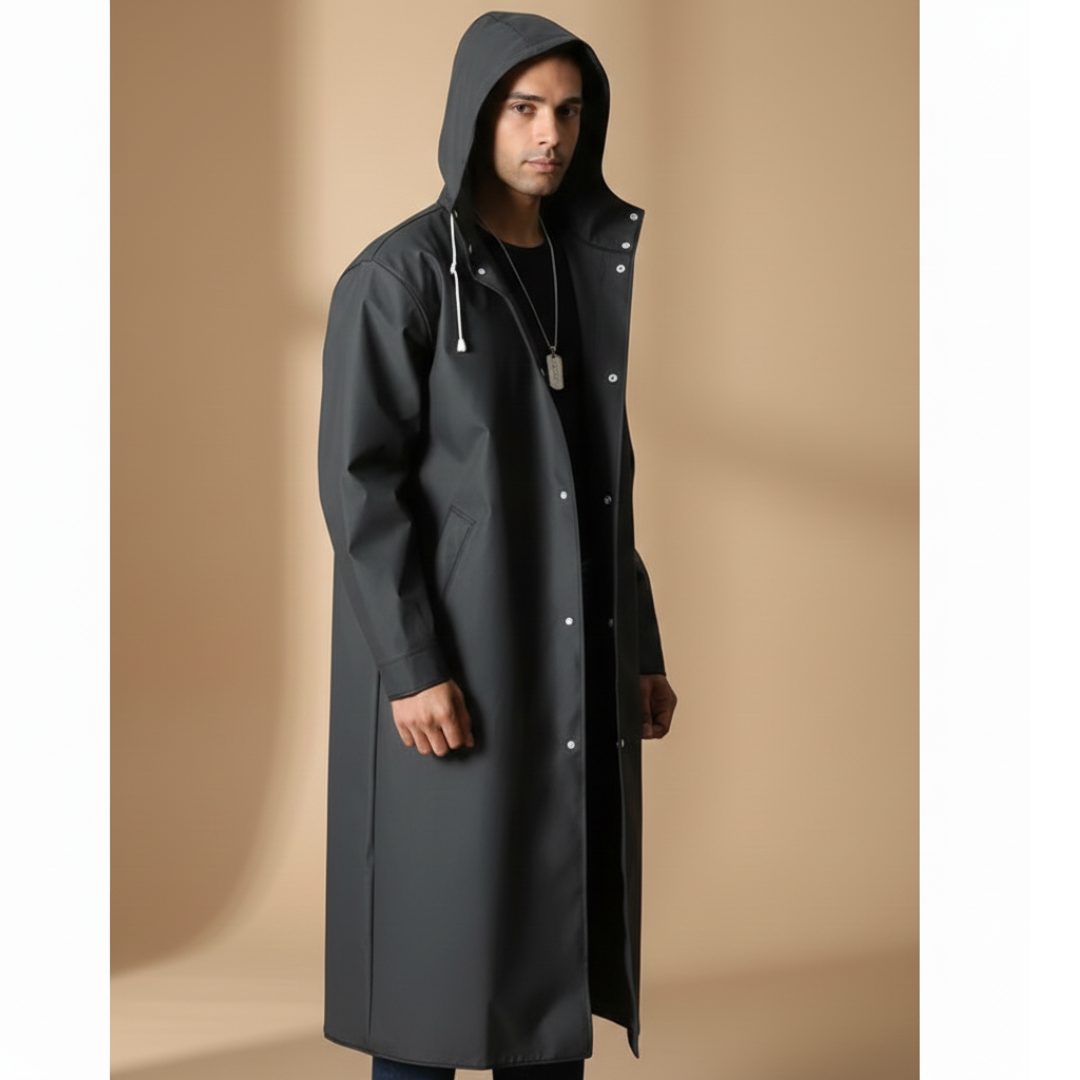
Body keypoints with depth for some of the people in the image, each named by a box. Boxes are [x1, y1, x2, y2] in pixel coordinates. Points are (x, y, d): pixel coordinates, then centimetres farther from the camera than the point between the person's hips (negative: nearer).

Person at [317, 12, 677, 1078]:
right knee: (440, 929, -1)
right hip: (452, 663, -6)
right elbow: (358, 480, -13)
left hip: (578, 666, 7)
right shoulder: (397, 277, -9)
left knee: (564, 925, 10)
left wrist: (641, 650, 13)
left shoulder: (592, 270, 12)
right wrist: (413, 666, -20)